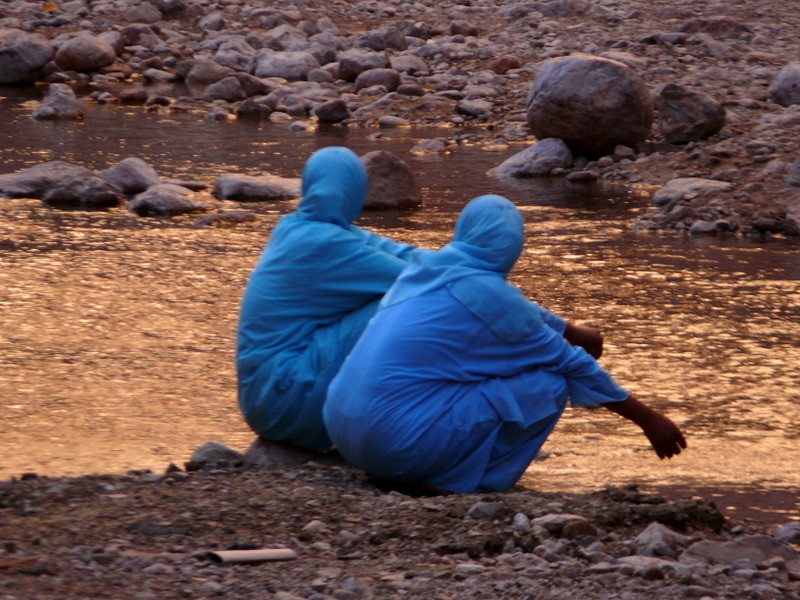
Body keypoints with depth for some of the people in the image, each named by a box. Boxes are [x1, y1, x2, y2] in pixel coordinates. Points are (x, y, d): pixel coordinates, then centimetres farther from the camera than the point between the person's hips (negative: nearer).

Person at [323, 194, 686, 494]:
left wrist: (572, 332, 47)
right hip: (400, 440, -8)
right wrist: (648, 420, 12)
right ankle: (463, 479, -5)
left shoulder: (426, 268, 13)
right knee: (548, 382, -2)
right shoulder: (488, 294, -7)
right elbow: (572, 364, 2)